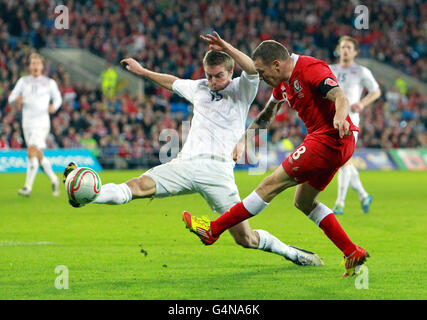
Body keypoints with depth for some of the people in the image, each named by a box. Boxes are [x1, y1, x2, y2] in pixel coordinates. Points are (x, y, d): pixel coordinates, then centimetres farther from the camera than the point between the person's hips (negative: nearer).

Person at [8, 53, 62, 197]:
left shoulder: (49, 83, 3)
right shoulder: (23, 81, 10)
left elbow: (58, 98, 14)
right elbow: (11, 98, 7)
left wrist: (54, 106, -8)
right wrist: (16, 99, -17)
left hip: (41, 123, -4)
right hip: (27, 124, 4)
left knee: (32, 152, -18)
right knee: (39, 156, 10)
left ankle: (28, 187, -18)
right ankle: (54, 180, 31)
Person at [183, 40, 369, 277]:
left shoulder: (311, 69, -16)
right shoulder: (283, 82, 14)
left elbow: (341, 97, -29)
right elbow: (268, 113, 31)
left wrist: (339, 117, -49)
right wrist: (244, 139, 30)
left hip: (330, 140, -10)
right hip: (335, 146, 10)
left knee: (270, 185, -5)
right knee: (304, 202, 17)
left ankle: (214, 230, 2)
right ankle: (353, 254, 13)